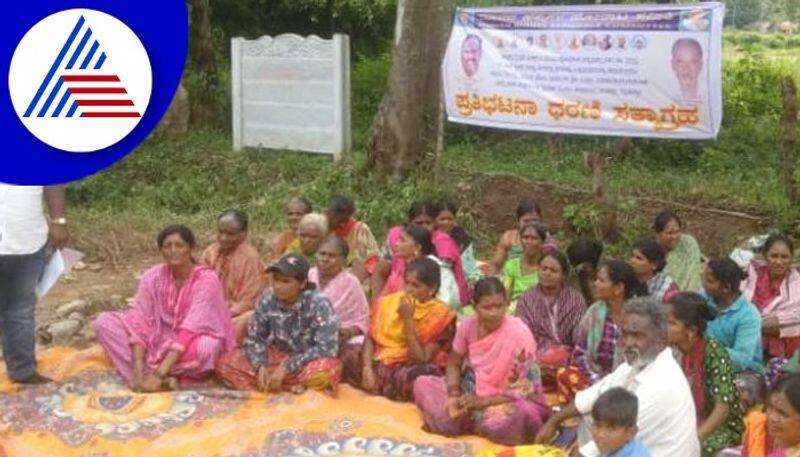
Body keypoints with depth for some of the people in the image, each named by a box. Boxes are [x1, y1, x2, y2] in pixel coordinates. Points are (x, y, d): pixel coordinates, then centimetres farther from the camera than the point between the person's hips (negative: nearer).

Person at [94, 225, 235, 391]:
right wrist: (138, 372, -27)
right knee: (104, 322, -14)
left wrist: (158, 374, -35)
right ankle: (165, 380, -25)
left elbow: (190, 330, -28)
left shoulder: (206, 280, -21)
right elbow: (139, 322, -14)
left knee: (206, 347, -40)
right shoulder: (152, 277, -9)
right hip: (159, 340, 5)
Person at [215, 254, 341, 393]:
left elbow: (327, 348, -25)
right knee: (225, 363, -15)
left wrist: (286, 368, -27)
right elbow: (254, 339, -1)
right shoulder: (267, 302, -10)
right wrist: (260, 366, -21)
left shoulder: (319, 304, -21)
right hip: (278, 357, 5)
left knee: (329, 368, -40)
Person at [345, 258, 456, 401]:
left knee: (409, 376, -38)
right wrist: (367, 368, -14)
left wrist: (408, 319, -19)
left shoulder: (440, 315, -10)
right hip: (380, 364, 4)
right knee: (349, 361, -22)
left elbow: (421, 359, -16)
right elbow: (370, 338, 4)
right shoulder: (389, 302, 3)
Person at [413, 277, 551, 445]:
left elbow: (525, 390, -20)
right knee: (422, 383, -5)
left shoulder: (519, 335, -23)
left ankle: (464, 423, -10)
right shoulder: (468, 325, -9)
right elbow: (453, 364, 3)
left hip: (508, 401, -4)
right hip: (472, 392, 4)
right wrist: (454, 396, -16)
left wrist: (484, 401, -27)